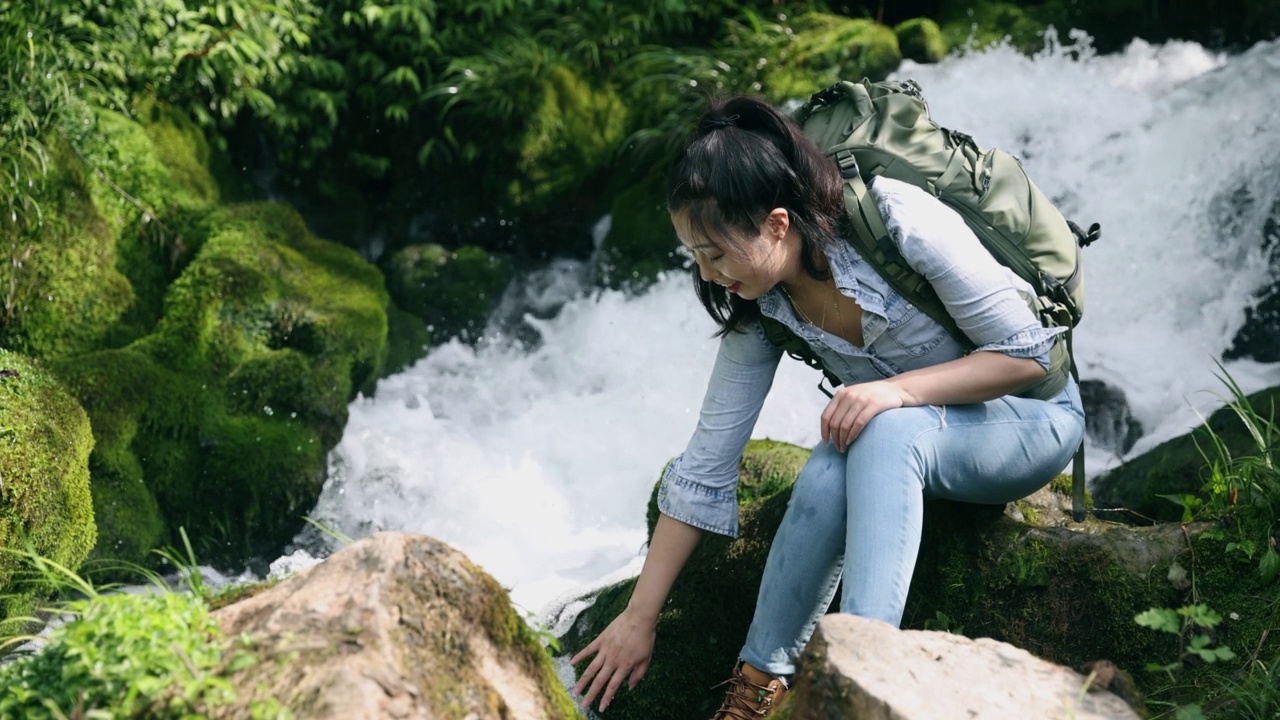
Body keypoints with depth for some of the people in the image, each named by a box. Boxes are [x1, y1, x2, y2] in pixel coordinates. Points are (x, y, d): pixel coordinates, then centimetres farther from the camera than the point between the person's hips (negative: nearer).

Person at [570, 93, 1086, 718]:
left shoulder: (900, 222, -28)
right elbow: (705, 463, -8)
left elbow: (1027, 352, -20)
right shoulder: (757, 307, -12)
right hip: (899, 443, 4)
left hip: (1031, 416, -4)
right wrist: (638, 617, -7)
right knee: (825, 481, -31)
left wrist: (898, 389, -35)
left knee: (889, 431, -36)